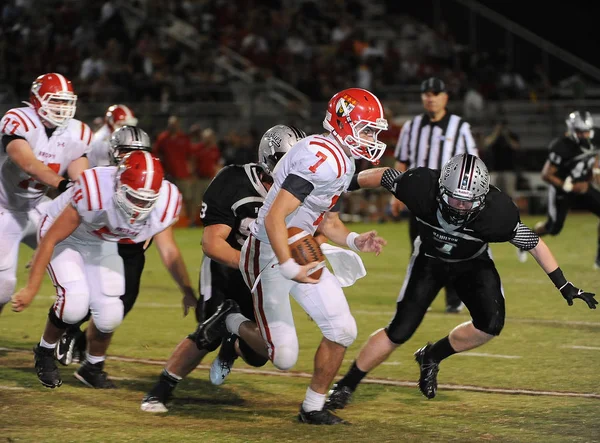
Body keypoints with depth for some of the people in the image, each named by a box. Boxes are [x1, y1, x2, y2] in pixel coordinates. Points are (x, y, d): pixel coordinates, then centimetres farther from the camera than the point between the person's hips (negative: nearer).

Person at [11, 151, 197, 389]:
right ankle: (44, 353, 7)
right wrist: (31, 289, -24)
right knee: (75, 302, -23)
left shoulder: (162, 207, -29)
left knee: (110, 314, -4)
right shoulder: (95, 194, -42)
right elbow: (50, 239, -29)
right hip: (64, 236, -4)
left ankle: (92, 367, 27)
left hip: (102, 243, 4)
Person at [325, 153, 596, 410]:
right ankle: (346, 386, 6)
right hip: (430, 259, -1)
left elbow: (534, 244, -21)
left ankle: (432, 356, 8)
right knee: (400, 331, -10)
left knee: (491, 324, -17)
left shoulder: (496, 212, -35)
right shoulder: (423, 188, -36)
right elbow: (385, 176, -17)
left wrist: (564, 287, -16)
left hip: (473, 263, 1)